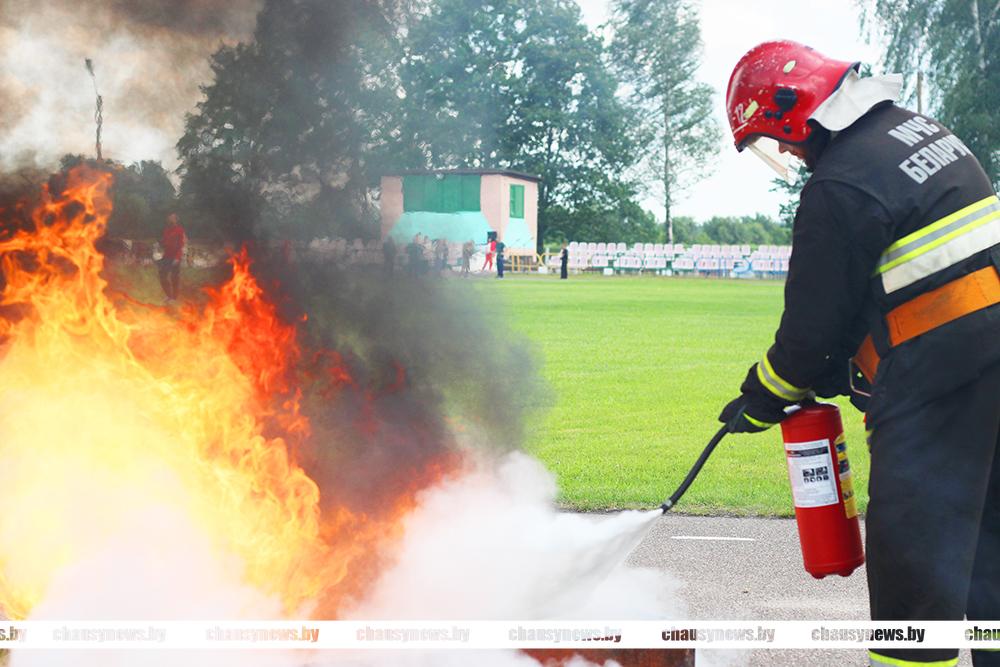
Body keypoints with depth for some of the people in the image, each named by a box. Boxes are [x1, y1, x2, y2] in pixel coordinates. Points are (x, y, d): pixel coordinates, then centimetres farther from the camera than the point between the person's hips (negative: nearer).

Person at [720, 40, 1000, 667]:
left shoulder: (840, 187, -16)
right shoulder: (917, 128, 12)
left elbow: (814, 324, -10)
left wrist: (762, 398, 7)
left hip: (939, 374, -10)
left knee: (912, 542, -3)